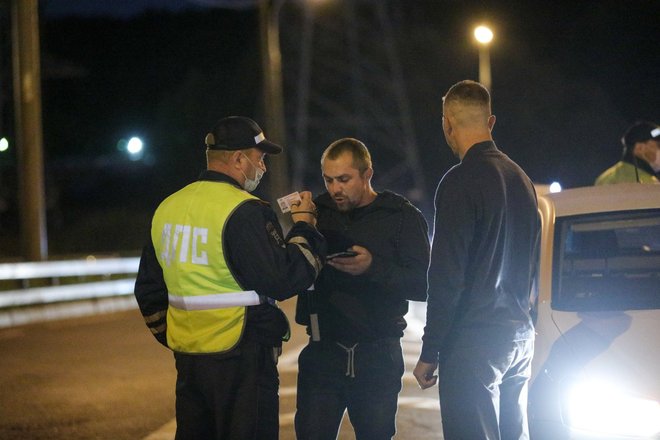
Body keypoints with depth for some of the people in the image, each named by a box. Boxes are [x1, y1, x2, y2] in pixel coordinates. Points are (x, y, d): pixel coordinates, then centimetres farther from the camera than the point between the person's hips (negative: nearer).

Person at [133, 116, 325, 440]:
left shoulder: (167, 209, 10)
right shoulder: (246, 212, -15)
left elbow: (148, 291, 17)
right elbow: (285, 280, -16)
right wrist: (304, 226, -3)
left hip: (187, 358, 8)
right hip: (241, 361, -8)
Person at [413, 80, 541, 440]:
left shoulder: (461, 181, -13)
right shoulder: (521, 179, 13)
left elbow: (446, 275, -16)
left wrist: (429, 352, -11)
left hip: (474, 341, -8)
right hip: (520, 334, 8)